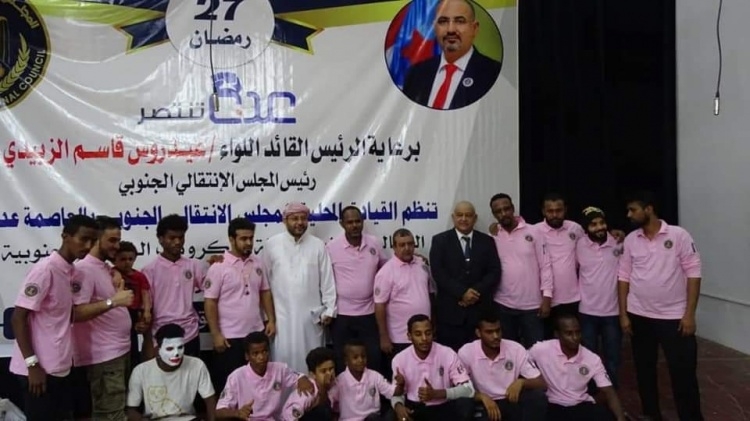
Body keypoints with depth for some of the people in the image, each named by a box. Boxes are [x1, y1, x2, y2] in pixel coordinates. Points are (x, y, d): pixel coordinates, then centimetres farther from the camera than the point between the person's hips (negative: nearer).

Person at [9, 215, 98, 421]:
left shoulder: (71, 271, 9)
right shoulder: (45, 269, -16)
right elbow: (18, 318, -16)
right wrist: (32, 364, -17)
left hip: (61, 367, 8)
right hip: (41, 368, -8)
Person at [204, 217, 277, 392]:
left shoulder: (257, 263, 5)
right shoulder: (219, 267, -11)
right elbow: (210, 302, -12)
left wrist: (271, 320, 4)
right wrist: (216, 334, -15)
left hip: (256, 333, 5)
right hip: (230, 337, -5)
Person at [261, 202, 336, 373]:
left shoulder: (317, 245, 0)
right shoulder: (272, 244, -2)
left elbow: (327, 280, 3)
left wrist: (329, 309, 0)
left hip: (311, 315, 1)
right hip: (282, 315, -1)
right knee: (283, 358, 4)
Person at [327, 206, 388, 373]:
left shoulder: (374, 243, 0)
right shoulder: (331, 247, -8)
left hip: (369, 313, 2)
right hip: (341, 315, -2)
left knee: (373, 360, 9)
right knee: (343, 362, 11)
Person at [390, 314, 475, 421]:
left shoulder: (448, 354, -12)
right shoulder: (400, 359, -6)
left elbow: (468, 389, -14)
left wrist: (436, 393, -27)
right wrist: (398, 406, -20)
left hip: (443, 409, 0)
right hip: (414, 409, 1)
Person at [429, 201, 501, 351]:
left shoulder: (487, 241, 10)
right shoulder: (440, 241, 4)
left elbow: (494, 272, 3)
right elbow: (438, 273, -6)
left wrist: (477, 292, -12)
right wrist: (462, 292, -14)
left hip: (480, 311, 2)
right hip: (450, 311, -2)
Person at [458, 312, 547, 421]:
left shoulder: (516, 349, -8)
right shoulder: (466, 352, -12)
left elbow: (542, 383, -7)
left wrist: (521, 382, -27)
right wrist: (483, 397, -25)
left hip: (511, 402, 2)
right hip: (483, 405, -2)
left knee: (538, 397, -27)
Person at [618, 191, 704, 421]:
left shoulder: (679, 235, -7)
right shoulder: (630, 240, 2)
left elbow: (693, 273, -8)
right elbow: (624, 277, 5)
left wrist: (689, 314, -12)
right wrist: (623, 314, 2)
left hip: (674, 316, -3)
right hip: (639, 316, 4)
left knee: (683, 373, 1)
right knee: (644, 370, 13)